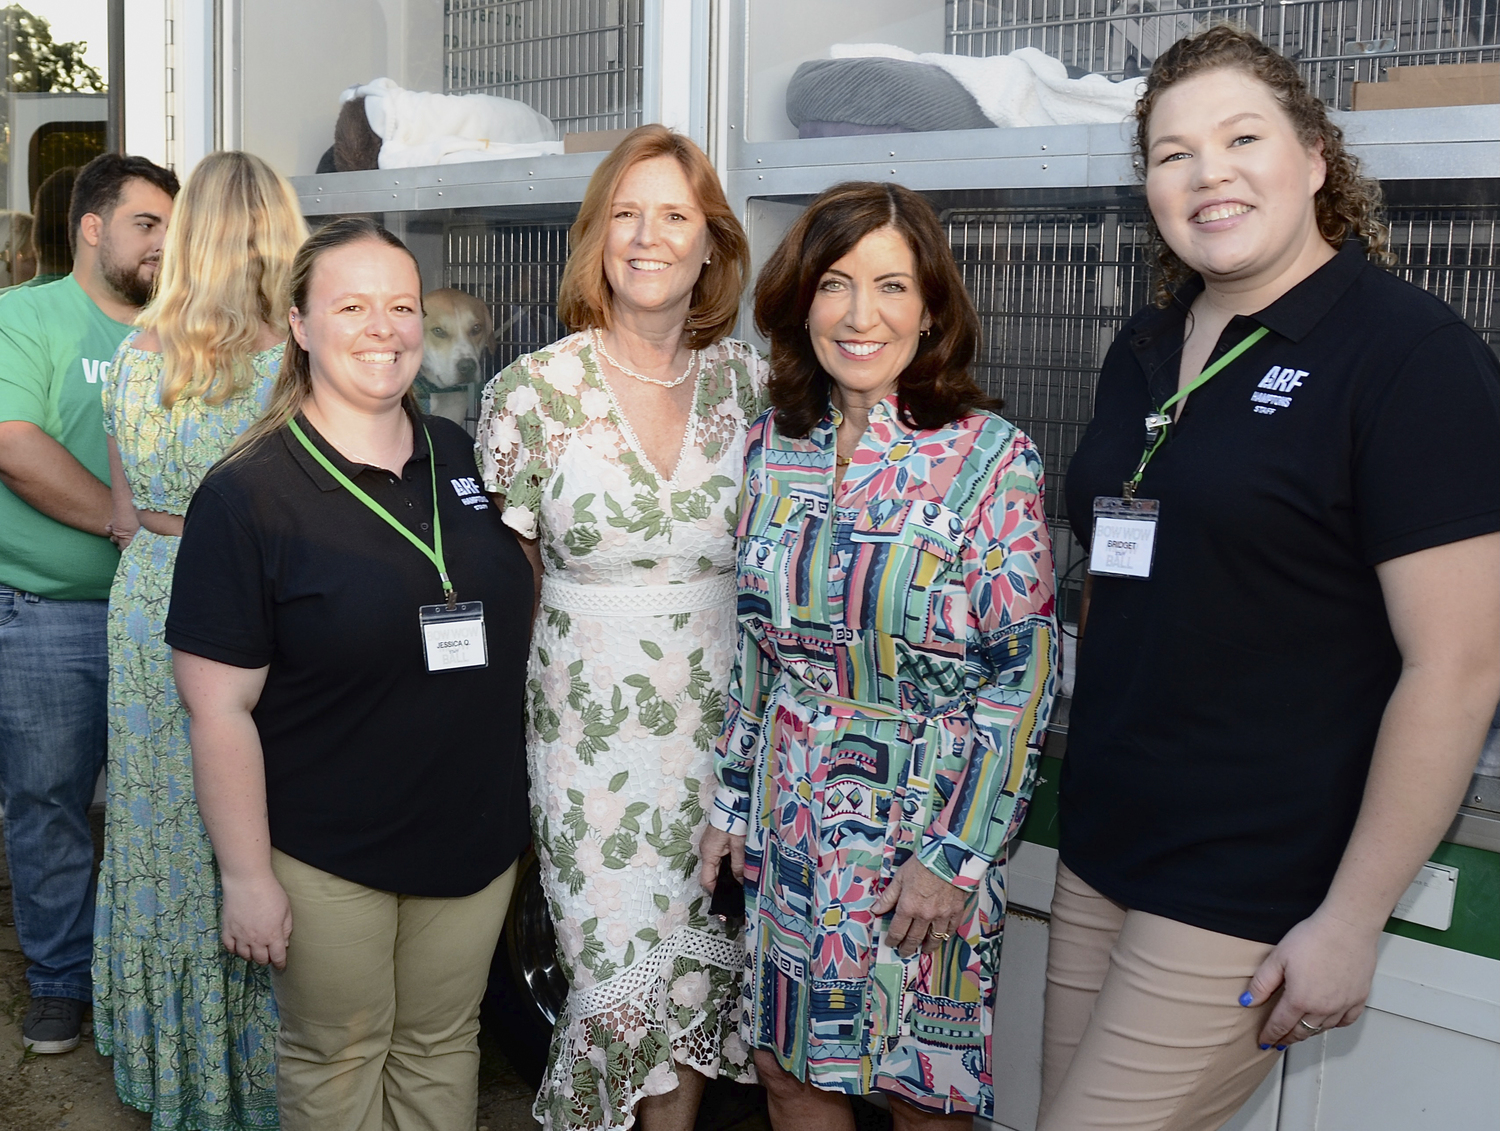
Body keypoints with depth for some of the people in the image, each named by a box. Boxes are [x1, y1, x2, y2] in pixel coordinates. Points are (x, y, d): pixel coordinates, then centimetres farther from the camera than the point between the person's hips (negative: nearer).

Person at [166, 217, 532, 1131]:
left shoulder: (466, 457, 1)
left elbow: (522, 606, 14)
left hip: (477, 832, 4)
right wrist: (248, 876, -13)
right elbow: (219, 708, -13)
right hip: (327, 854, -4)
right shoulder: (246, 496, -14)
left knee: (443, 1045, 20)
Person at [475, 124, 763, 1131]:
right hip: (590, 733, -2)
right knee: (625, 982, 0)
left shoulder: (752, 381, 1)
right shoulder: (534, 391, -6)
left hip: (720, 725, 3)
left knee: (701, 974, 12)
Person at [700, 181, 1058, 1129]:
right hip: (789, 826, 4)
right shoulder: (774, 447, 1)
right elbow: (757, 649, 9)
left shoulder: (990, 457, -13)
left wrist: (956, 855, -14)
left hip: (924, 827, -4)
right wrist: (733, 801, 9)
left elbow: (1023, 671, -13)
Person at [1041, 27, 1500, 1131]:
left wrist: (1351, 919, -15)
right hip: (1102, 853, 7)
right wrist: (1082, 772, 15)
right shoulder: (1145, 349, 9)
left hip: (1255, 888, -6)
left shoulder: (1410, 349, -12)